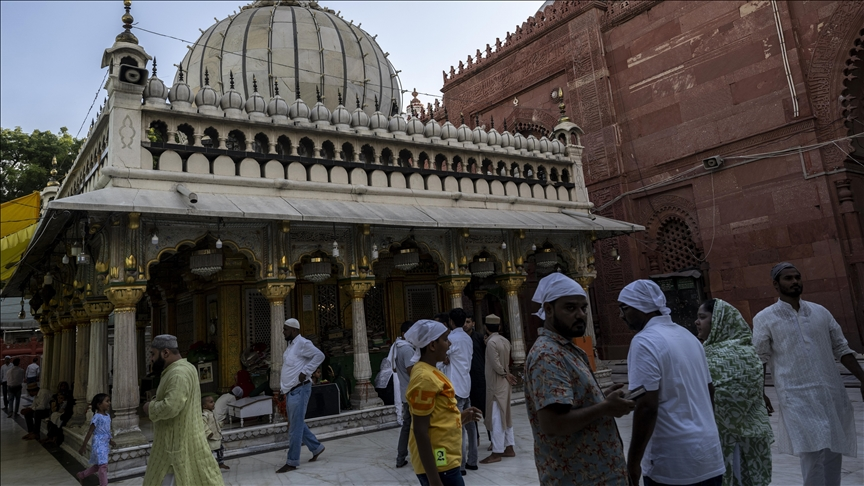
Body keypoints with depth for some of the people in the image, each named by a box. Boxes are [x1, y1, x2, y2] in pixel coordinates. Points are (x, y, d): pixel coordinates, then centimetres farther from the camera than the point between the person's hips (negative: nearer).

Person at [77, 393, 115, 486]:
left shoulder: (107, 416, 8)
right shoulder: (97, 417, -17)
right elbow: (90, 432, -14)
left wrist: (110, 441, 17)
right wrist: (83, 446, -10)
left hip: (105, 445, 9)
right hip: (99, 445, -9)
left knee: (98, 465, 21)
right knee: (103, 466, -9)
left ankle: (81, 475, 41)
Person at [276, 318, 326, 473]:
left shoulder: (302, 343, -15)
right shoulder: (290, 345, 14)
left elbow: (319, 356, -24)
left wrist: (305, 372, -23)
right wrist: (283, 386, 16)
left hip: (299, 390, -10)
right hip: (291, 391, 10)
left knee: (295, 427, -3)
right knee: (297, 424, 17)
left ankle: (292, 462, 4)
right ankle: (316, 447, 29)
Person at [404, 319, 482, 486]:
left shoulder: (430, 372, 10)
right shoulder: (425, 377, -19)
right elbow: (420, 431, -21)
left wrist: (458, 418, 10)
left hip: (445, 461, 9)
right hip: (438, 465, -9)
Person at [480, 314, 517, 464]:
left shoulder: (491, 342, -17)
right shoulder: (505, 341, 6)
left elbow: (496, 365, -18)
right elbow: (505, 362, 10)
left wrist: (505, 374, -6)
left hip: (496, 384, -8)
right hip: (504, 383, 8)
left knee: (497, 418, -3)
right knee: (505, 416, 15)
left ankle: (497, 452, 2)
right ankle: (509, 448, 21)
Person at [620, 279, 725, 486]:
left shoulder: (645, 342, -16)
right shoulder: (687, 335, 10)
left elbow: (647, 407, -21)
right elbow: (710, 390, 18)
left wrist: (633, 462, -15)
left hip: (674, 463, -8)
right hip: (709, 455, 8)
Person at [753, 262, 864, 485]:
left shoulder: (820, 312, 9)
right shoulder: (764, 319, -3)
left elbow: (841, 349, 14)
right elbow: (759, 360, 1)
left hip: (832, 394, 5)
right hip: (798, 398, -4)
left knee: (834, 452, 11)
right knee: (813, 454, -9)